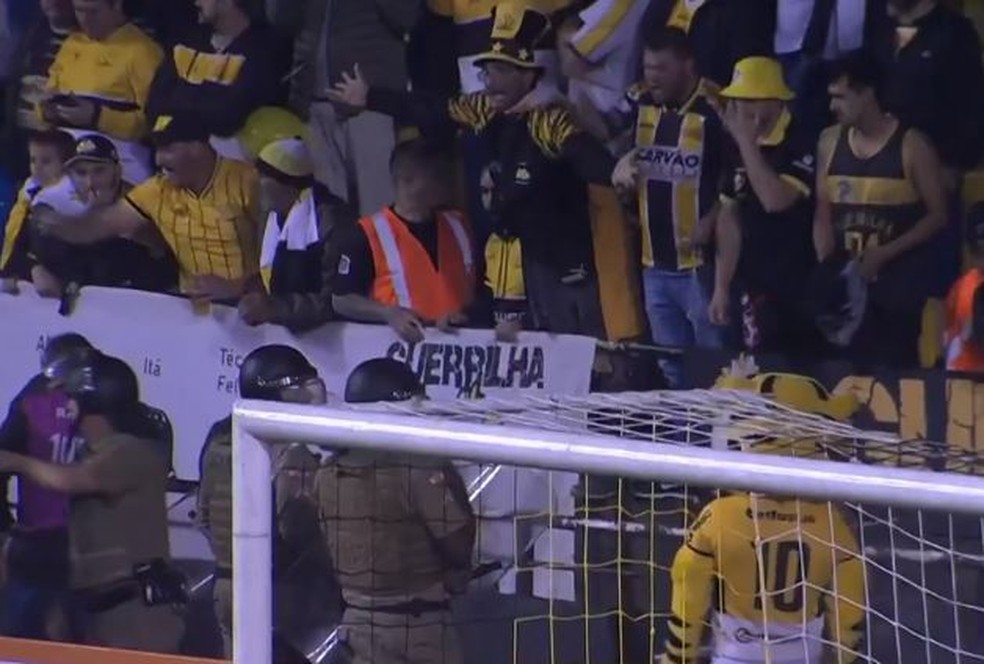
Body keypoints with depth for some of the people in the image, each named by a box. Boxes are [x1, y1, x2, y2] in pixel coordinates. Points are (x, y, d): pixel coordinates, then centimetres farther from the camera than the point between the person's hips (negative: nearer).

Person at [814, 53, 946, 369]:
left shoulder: (911, 146, -8)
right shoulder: (830, 142, 6)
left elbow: (938, 216, -6)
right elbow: (823, 213, 9)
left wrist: (885, 253, -14)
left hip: (899, 286, -4)